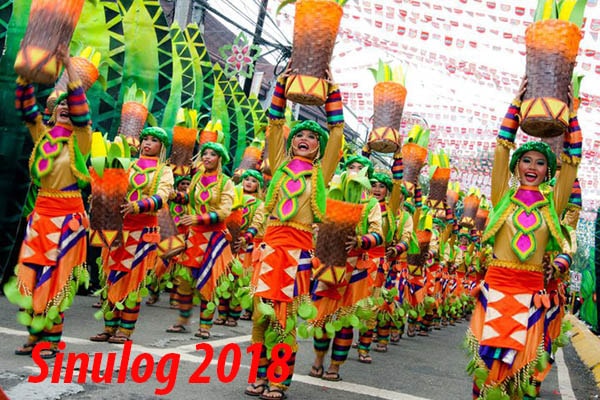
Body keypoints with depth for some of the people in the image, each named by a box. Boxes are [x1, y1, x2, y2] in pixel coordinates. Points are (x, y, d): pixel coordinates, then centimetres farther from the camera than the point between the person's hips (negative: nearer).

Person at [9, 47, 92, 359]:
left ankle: (52, 340, 3)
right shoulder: (42, 134, 12)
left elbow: (81, 111, -16)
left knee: (56, 276, -4)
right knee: (30, 272, 0)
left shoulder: (80, 140, 0)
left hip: (68, 214, -4)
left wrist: (69, 67, -21)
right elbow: (26, 108, 1)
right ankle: (35, 335, 9)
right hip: (41, 212, 5)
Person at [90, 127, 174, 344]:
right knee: (113, 276, 3)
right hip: (118, 226, 3)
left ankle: (125, 330, 2)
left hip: (143, 230, -3)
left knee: (132, 278, -3)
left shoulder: (164, 171, 7)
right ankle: (109, 327, 10)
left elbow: (161, 198, -10)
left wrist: (137, 206, -27)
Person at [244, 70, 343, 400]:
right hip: (272, 242, 2)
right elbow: (275, 124, 14)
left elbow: (337, 131, 11)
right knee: (262, 310, -1)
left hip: (299, 245, -1)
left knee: (285, 313, -1)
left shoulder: (320, 172, 13)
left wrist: (332, 92, 12)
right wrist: (282, 85, 12)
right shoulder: (281, 165, 16)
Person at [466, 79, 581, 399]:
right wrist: (518, 101, 0)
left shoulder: (552, 202, 7)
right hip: (496, 284, -1)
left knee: (519, 359, 6)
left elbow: (573, 158, 4)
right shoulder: (503, 196, 4)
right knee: (489, 354, 2)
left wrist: (570, 111, 3)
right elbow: (502, 146, 1)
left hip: (531, 289, 1)